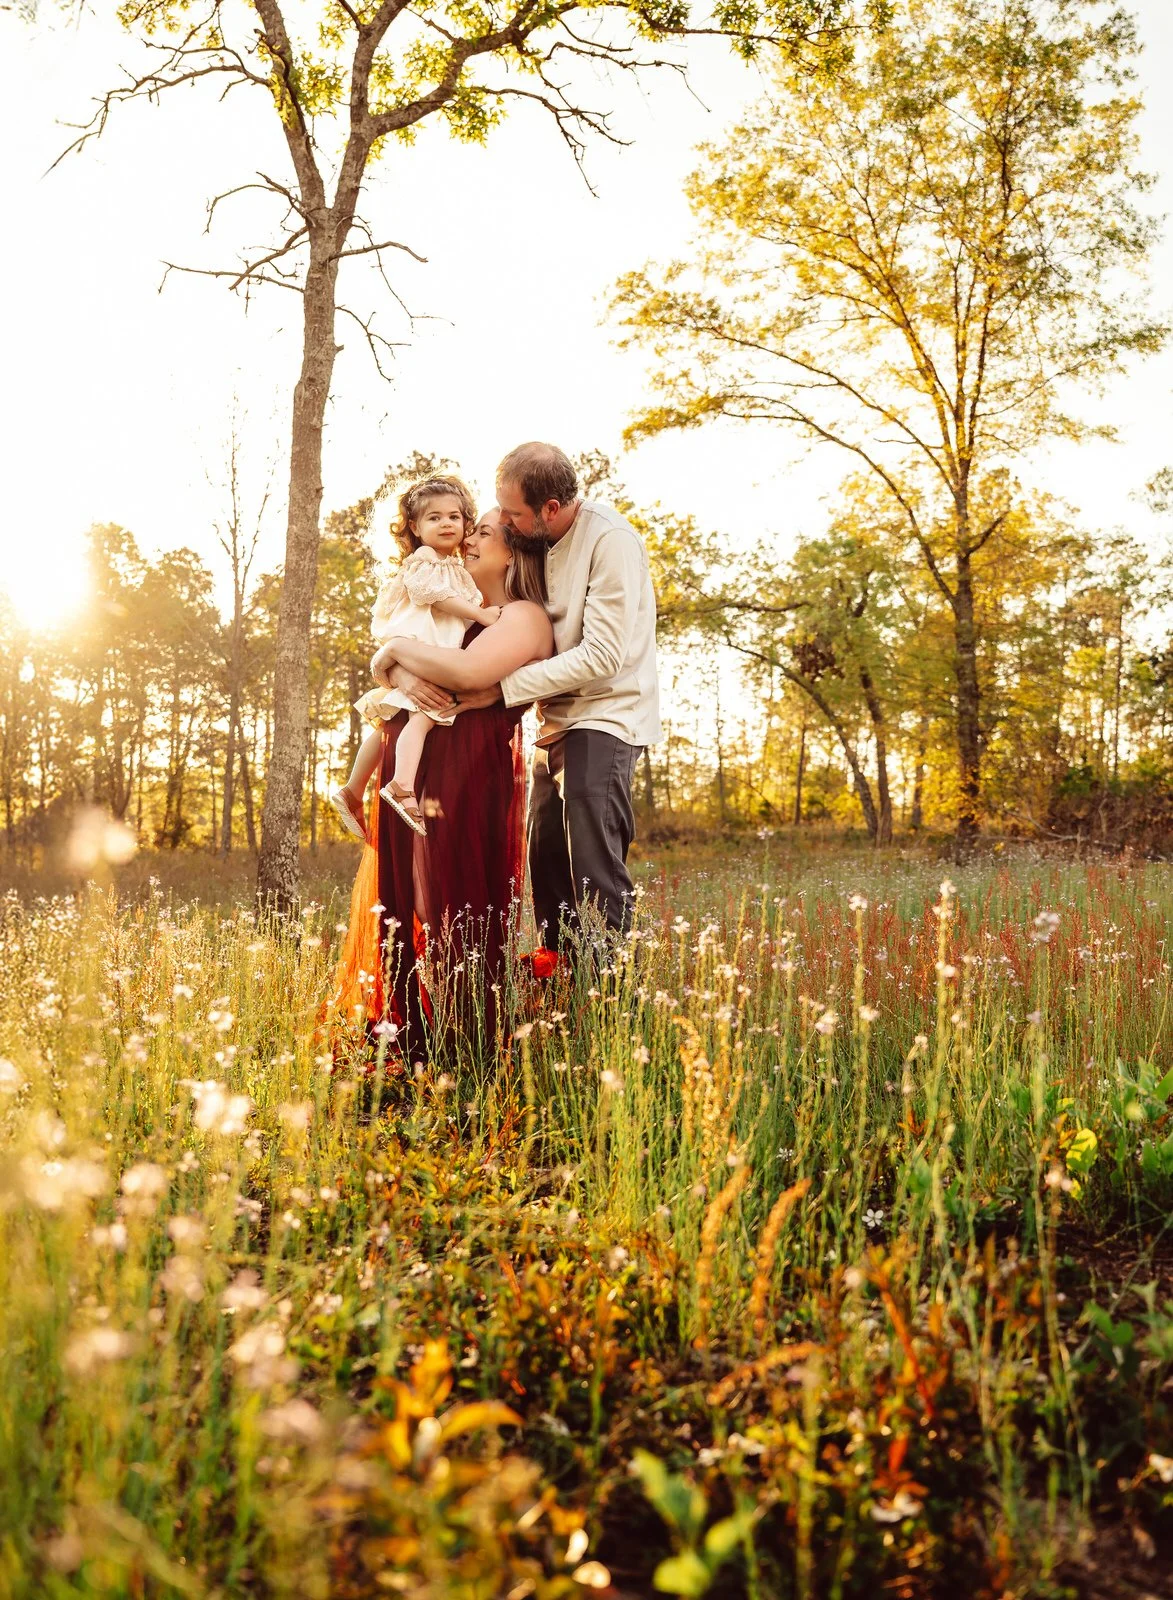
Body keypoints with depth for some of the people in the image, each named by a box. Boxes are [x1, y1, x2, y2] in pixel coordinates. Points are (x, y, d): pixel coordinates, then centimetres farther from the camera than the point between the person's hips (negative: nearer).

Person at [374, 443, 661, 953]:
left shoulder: (610, 539, -19)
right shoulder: (539, 540, 5)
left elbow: (602, 654, -23)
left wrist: (504, 685, -22)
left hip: (606, 713, -8)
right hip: (559, 717, 8)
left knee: (592, 862, -18)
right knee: (547, 859, 7)